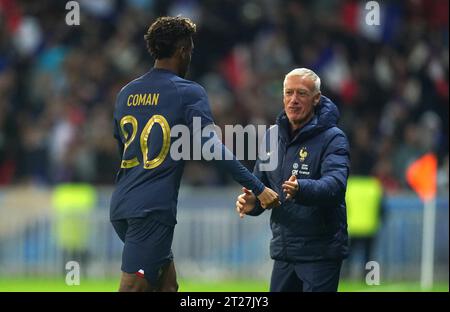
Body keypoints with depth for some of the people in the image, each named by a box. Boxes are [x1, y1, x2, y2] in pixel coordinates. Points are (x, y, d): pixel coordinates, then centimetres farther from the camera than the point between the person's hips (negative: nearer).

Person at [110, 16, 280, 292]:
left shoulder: (126, 93, 14)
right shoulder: (188, 93, -5)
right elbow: (212, 148, -14)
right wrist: (257, 189, -14)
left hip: (121, 208, 7)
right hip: (154, 210, -7)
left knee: (168, 284, 16)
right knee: (133, 288, -9)